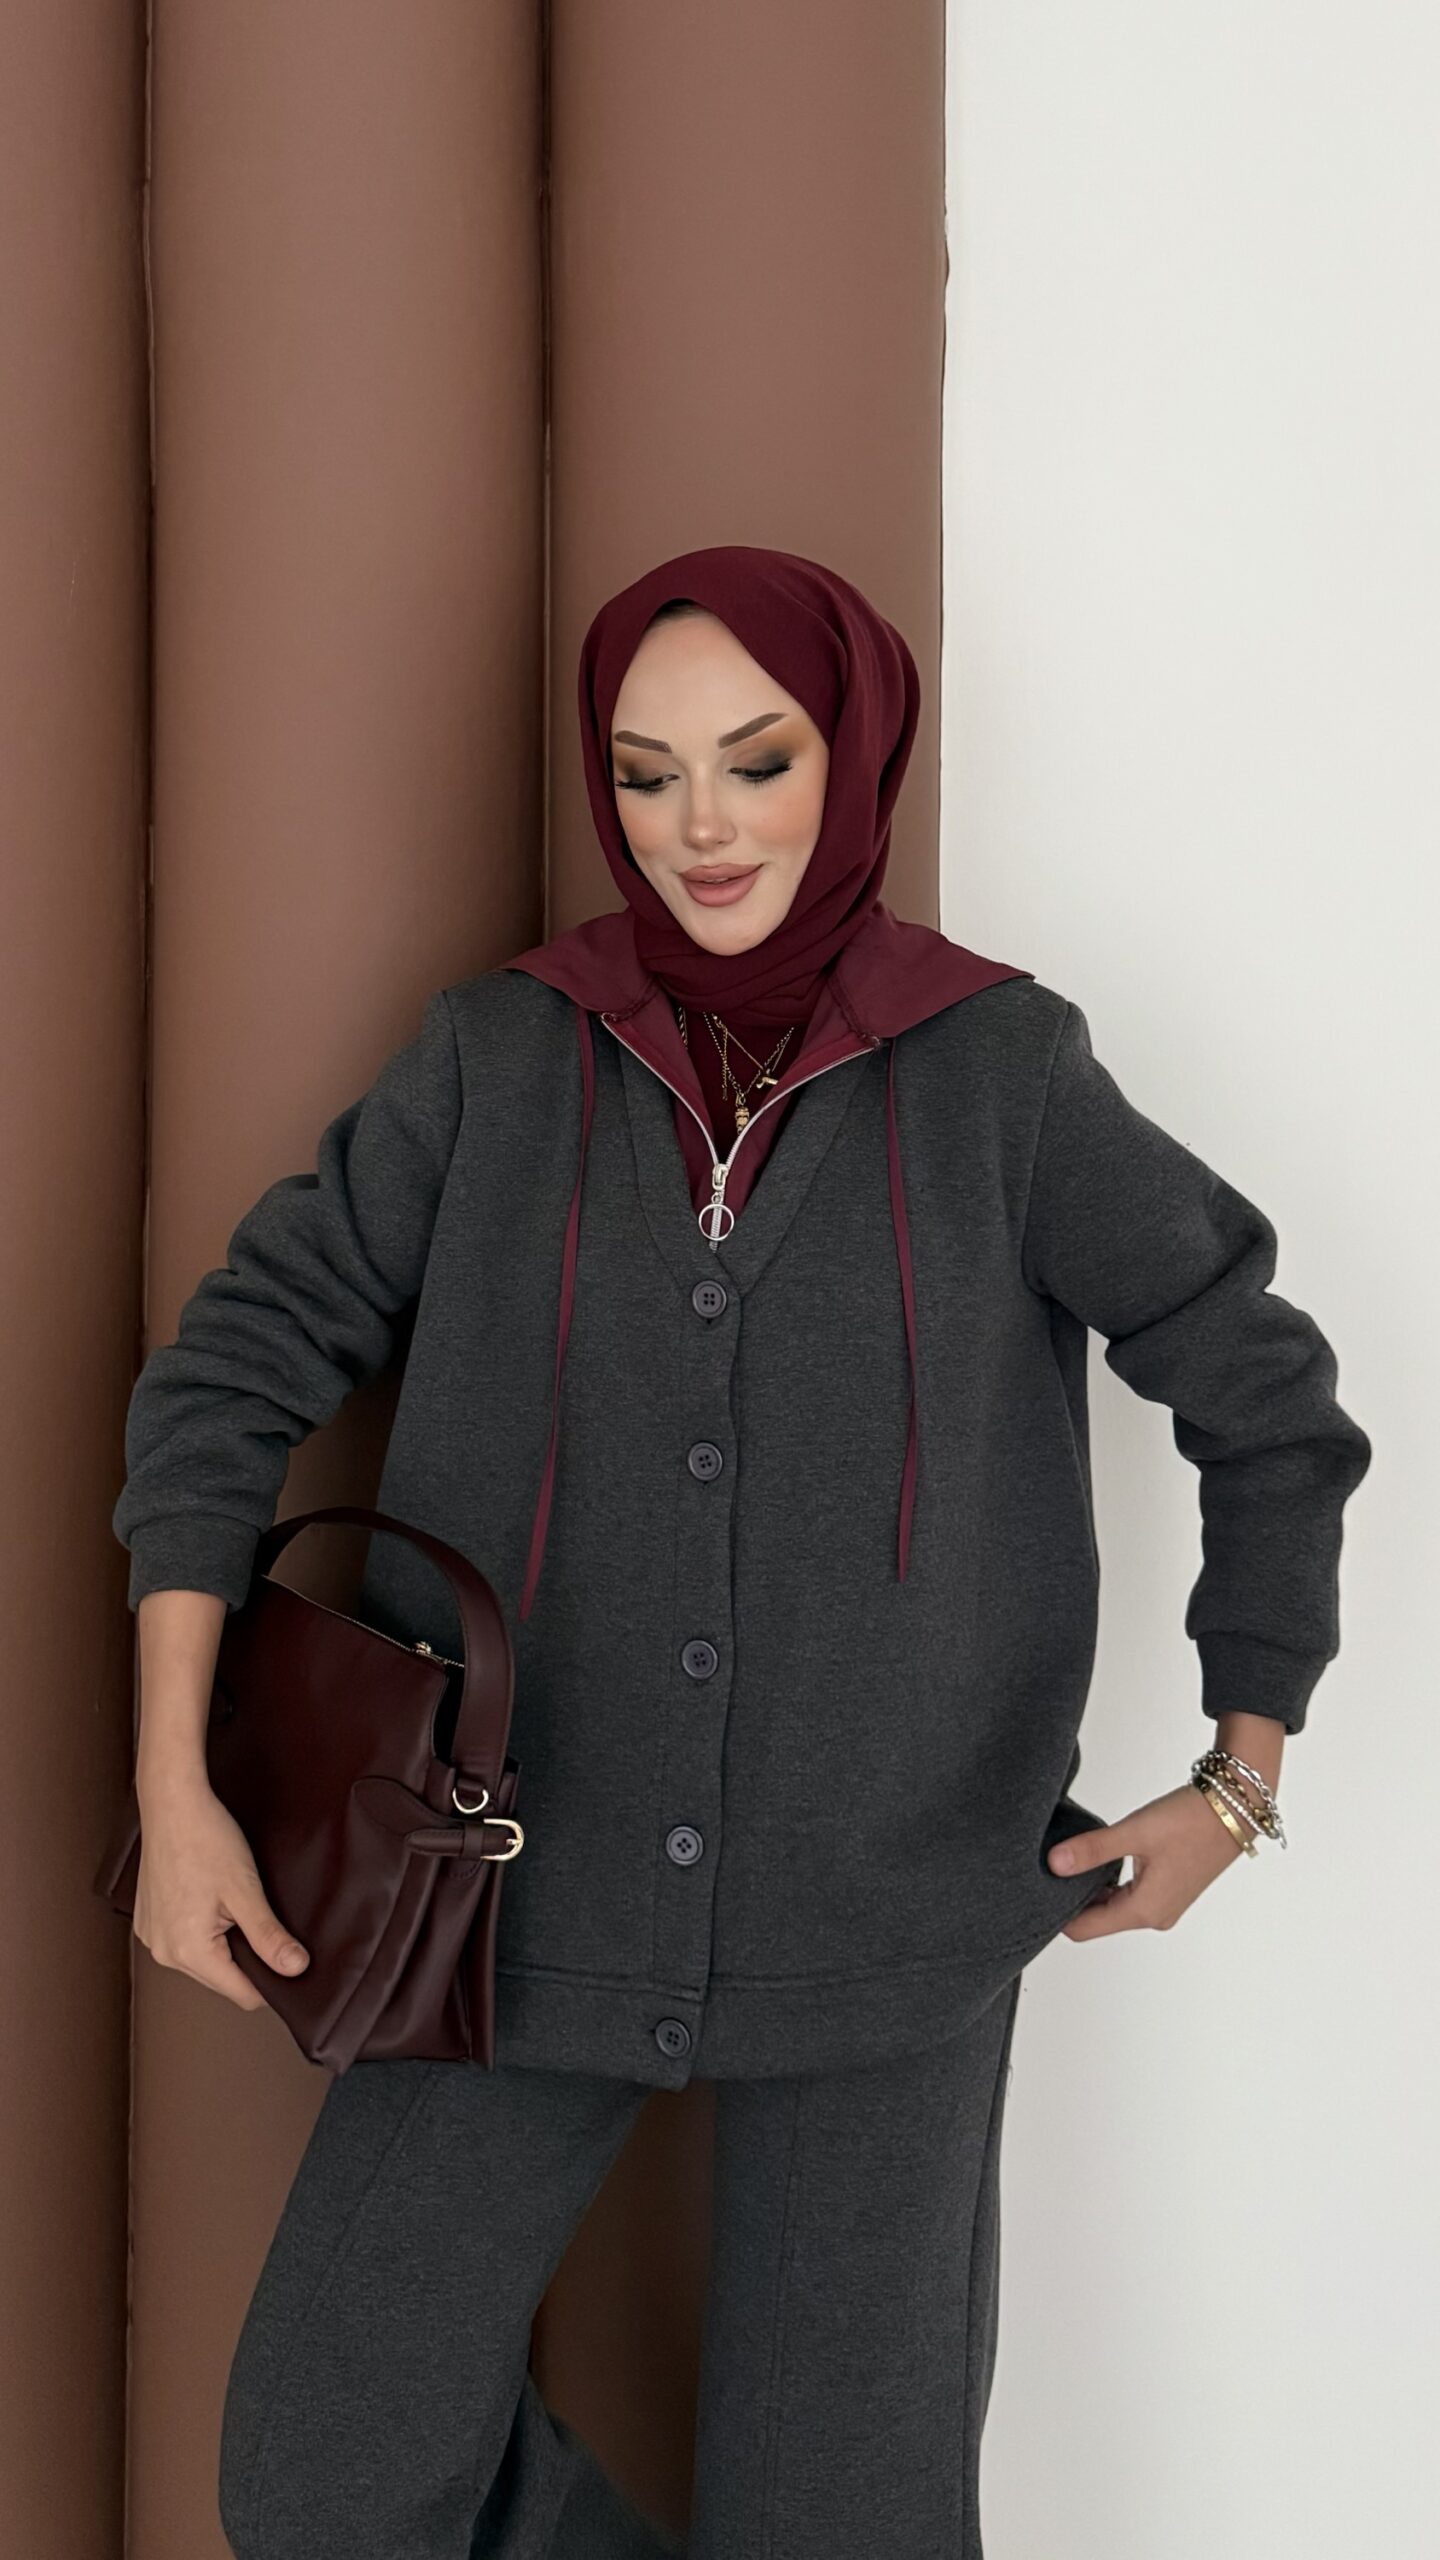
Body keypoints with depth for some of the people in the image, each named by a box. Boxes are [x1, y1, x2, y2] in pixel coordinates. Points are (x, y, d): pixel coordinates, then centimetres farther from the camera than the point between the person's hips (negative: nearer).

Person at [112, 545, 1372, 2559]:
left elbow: (1268, 1399, 4)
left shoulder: (1001, 1071, -5)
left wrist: (1238, 1785, 4)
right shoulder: (500, 1053, 0)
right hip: (524, 1888, 2)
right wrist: (175, 1787, -8)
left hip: (886, 1924, -1)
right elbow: (236, 1364, 0)